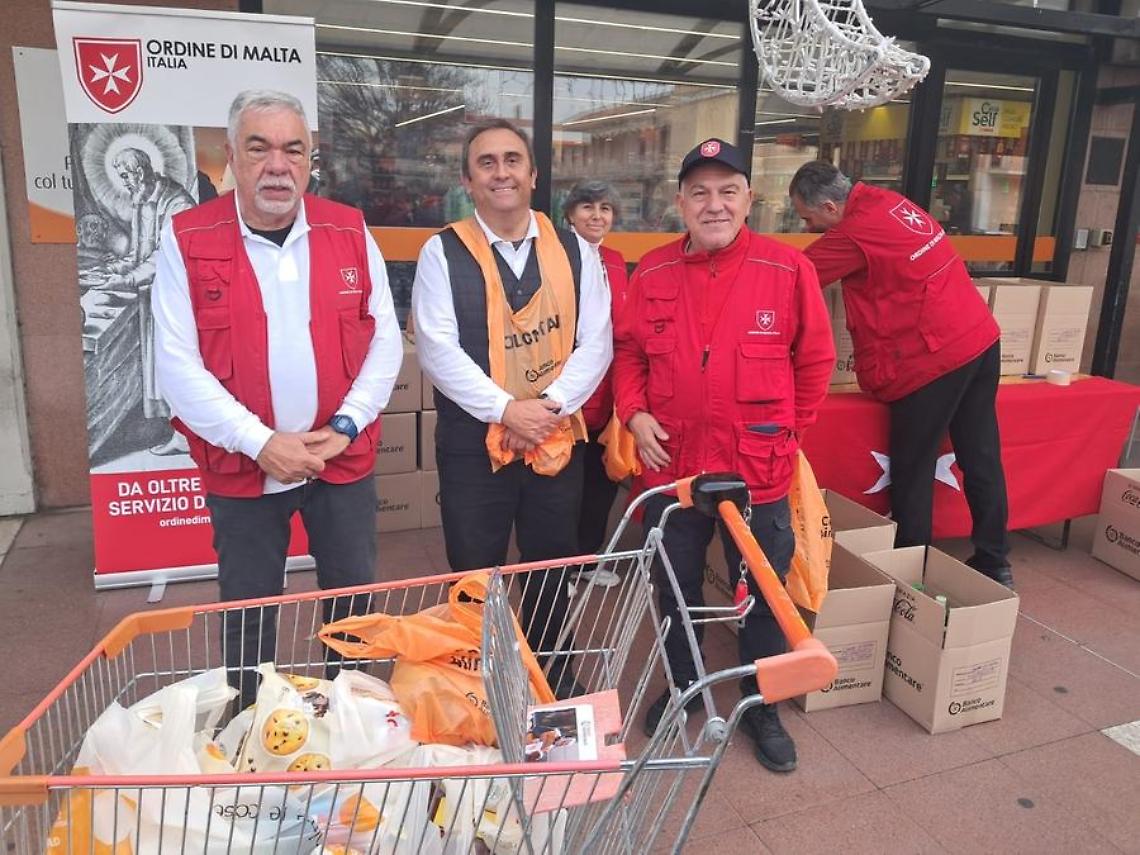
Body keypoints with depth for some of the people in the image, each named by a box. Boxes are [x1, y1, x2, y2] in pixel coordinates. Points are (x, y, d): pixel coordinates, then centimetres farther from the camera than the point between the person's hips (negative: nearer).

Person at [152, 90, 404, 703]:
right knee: (246, 615, 14)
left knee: (353, 599, 16)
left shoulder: (350, 232, 0)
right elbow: (178, 366, -11)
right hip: (241, 468, -1)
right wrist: (261, 443, -17)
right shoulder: (186, 241, -7)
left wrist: (345, 427, -10)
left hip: (345, 461, 2)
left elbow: (385, 338, 0)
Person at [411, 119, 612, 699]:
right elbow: (437, 348, -11)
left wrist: (552, 403, -15)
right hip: (472, 442, -2)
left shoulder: (573, 251, 4)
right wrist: (505, 409, -18)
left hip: (558, 440, 2)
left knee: (551, 572, 17)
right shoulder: (443, 253, -3)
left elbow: (596, 341, -1)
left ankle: (555, 678, 37)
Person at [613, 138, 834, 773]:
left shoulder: (788, 270, -7)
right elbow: (629, 352, 10)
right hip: (672, 462, 2)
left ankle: (762, 707, 34)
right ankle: (683, 685, 41)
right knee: (676, 588, 18)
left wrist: (787, 430, 2)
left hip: (759, 468, -2)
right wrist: (635, 412, -5)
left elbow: (815, 361, 2)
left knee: (765, 594, 12)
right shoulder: (652, 274, -1)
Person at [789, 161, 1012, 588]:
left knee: (912, 471, 5)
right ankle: (994, 563, 28)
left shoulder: (854, 235, -17)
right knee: (981, 458, 15)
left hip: (932, 359, -9)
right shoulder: (888, 201, 8)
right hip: (981, 339, 9)